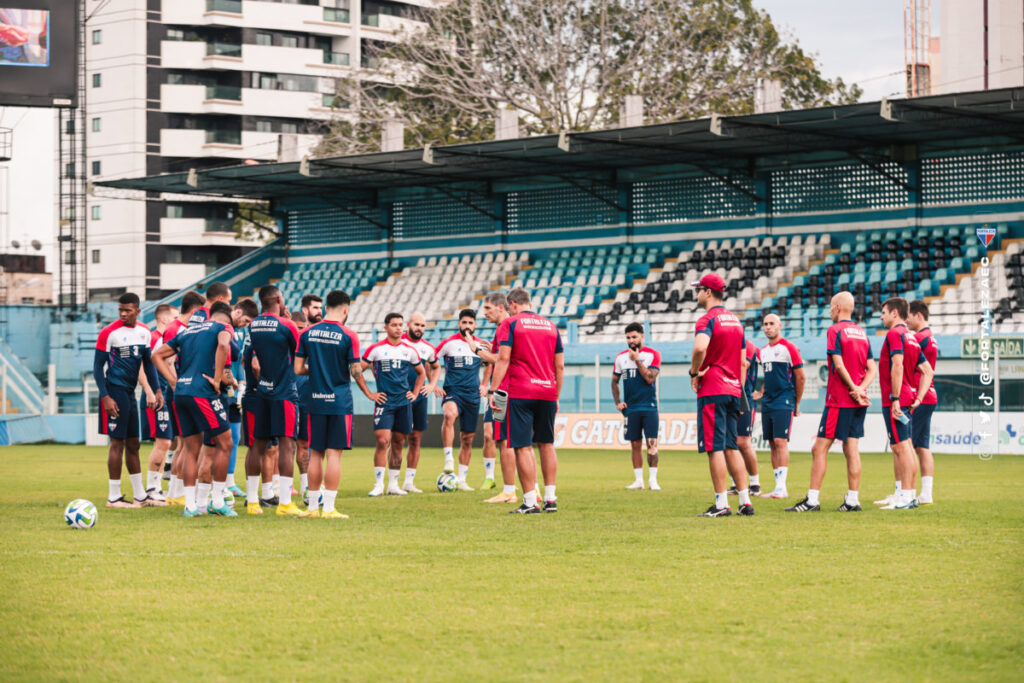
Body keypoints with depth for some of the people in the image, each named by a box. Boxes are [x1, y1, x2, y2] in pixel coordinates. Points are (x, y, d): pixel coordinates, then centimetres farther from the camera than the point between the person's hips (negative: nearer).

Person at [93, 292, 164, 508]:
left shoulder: (144, 332, 8)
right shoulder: (109, 333, -11)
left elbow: (148, 363, 19)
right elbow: (98, 366, -10)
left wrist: (157, 391, 12)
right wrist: (105, 397, -17)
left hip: (130, 391, 7)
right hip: (115, 391, -7)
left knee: (133, 443, 12)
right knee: (117, 442, -6)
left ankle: (140, 495, 19)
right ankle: (113, 497, 0)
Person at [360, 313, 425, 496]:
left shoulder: (409, 350, 10)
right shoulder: (376, 349, -1)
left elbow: (421, 373, 25)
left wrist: (415, 393, 13)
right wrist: (369, 394, -3)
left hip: (404, 401, 4)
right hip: (384, 401, -4)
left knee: (398, 443, 6)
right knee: (383, 441, -13)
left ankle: (393, 485, 12)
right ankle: (378, 485, -9)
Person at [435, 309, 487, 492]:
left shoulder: (481, 345, 8)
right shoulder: (448, 343, -2)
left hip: (473, 395, 4)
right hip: (453, 392, -4)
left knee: (467, 439, 7)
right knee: (449, 415, -37)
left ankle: (462, 480, 17)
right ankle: (448, 462, -39)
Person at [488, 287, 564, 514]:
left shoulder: (510, 323, -1)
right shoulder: (550, 325, 14)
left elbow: (503, 359, -10)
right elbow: (560, 365, 14)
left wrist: (493, 390, -9)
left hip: (520, 393, -5)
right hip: (548, 392, 5)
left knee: (523, 447, -4)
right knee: (546, 444, 15)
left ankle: (530, 502, -8)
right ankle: (550, 498, 14)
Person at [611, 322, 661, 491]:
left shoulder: (652, 355, -2)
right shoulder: (621, 357, 8)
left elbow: (650, 378, -14)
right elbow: (614, 381, 17)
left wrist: (637, 360, -15)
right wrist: (617, 402, 7)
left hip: (649, 407, -3)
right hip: (630, 408, 3)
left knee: (652, 443, -9)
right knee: (635, 445, 5)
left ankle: (653, 479, -4)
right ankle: (638, 480, 10)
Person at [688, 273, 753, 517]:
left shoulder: (708, 319, -10)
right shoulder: (735, 321, 17)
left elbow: (700, 347, -32)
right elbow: (743, 361, 19)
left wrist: (694, 371, -15)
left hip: (712, 390, -8)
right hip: (733, 388, 8)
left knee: (714, 447, -6)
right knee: (731, 447, 12)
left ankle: (721, 504, -7)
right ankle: (745, 501, 9)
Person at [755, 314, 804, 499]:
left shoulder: (789, 348, -7)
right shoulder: (763, 351, 16)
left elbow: (800, 377, -5)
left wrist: (797, 404, -3)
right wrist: (762, 393, 11)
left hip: (784, 402, -8)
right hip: (767, 404, 8)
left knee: (780, 441, -14)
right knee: (772, 444, 6)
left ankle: (781, 487, -17)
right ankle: (778, 486, 8)